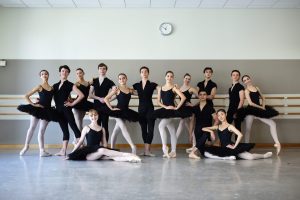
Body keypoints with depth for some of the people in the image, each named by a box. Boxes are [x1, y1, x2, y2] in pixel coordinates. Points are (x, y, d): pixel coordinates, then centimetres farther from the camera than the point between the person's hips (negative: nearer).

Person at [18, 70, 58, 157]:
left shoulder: (52, 88, 7)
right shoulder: (39, 87, -3)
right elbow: (26, 96, -6)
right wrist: (33, 104, -13)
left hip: (47, 110, 3)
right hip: (38, 108, -2)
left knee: (42, 130, 6)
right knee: (32, 128, 7)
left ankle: (42, 150, 4)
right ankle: (26, 146, 23)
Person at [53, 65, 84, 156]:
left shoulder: (70, 85, 0)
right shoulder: (55, 85, 15)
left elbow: (81, 95, -9)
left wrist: (72, 103, -9)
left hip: (66, 109, -5)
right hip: (59, 110, 5)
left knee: (74, 127, -8)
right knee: (64, 130, 9)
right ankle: (63, 150, 10)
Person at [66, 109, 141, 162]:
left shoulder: (102, 129, 16)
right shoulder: (86, 128, 9)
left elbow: (104, 143, 13)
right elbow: (80, 141, 10)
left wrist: (106, 150, -6)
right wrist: (72, 153, 5)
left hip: (100, 151, 3)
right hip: (88, 153, -3)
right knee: (102, 150, -36)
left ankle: (128, 158, -53)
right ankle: (126, 154, -45)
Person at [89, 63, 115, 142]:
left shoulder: (109, 82, 1)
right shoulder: (94, 81, 11)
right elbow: (90, 94, 6)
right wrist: (99, 98, -9)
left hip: (105, 106, -3)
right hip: (96, 106, 3)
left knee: (105, 126, -1)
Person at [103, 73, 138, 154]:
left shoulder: (130, 90, 7)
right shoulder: (117, 89, -4)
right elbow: (106, 99, -7)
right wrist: (111, 108, -11)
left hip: (126, 111, 4)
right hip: (118, 111, -4)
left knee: (116, 130, 13)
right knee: (123, 127, -17)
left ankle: (112, 148, 22)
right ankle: (133, 146, -19)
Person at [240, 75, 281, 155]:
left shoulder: (257, 88, 12)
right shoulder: (246, 91, -5)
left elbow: (263, 98, 15)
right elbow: (250, 103, -13)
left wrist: (263, 107, -2)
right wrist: (261, 107, -9)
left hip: (259, 110, 6)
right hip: (251, 110, -6)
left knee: (272, 123, -4)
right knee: (248, 129, -2)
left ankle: (277, 143, -3)